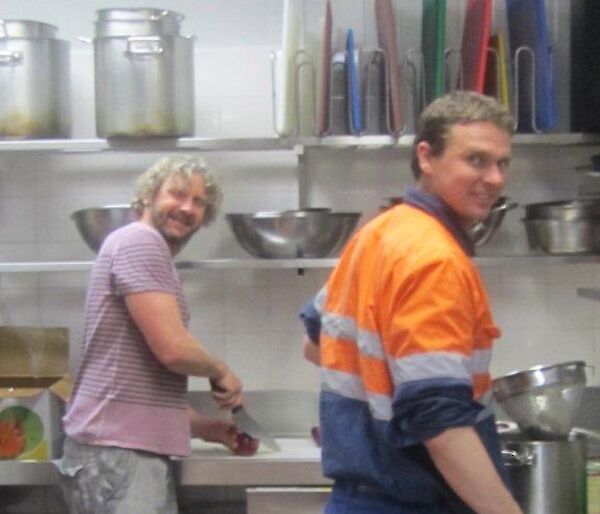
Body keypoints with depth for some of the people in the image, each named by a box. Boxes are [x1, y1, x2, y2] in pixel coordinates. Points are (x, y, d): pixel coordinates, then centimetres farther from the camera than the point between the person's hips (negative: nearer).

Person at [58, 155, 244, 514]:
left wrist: (203, 427, 18)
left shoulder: (150, 250, 21)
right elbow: (173, 349, -19)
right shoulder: (140, 241, -10)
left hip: (135, 447, 10)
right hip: (117, 450, -10)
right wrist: (222, 373, -1)